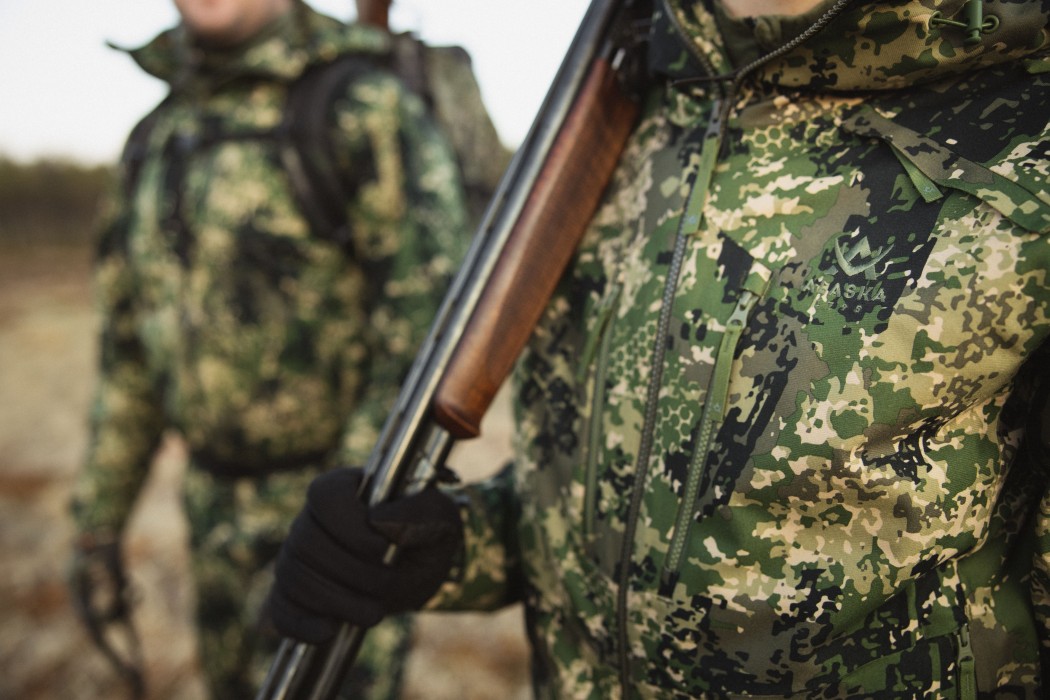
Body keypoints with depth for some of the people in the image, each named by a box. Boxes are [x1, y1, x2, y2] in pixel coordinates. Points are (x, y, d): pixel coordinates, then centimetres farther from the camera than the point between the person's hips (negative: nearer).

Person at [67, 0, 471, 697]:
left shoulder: (370, 109, -15)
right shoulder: (157, 141, 7)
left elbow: (432, 325, -22)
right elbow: (130, 350, 12)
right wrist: (99, 523, 13)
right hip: (220, 509, 7)